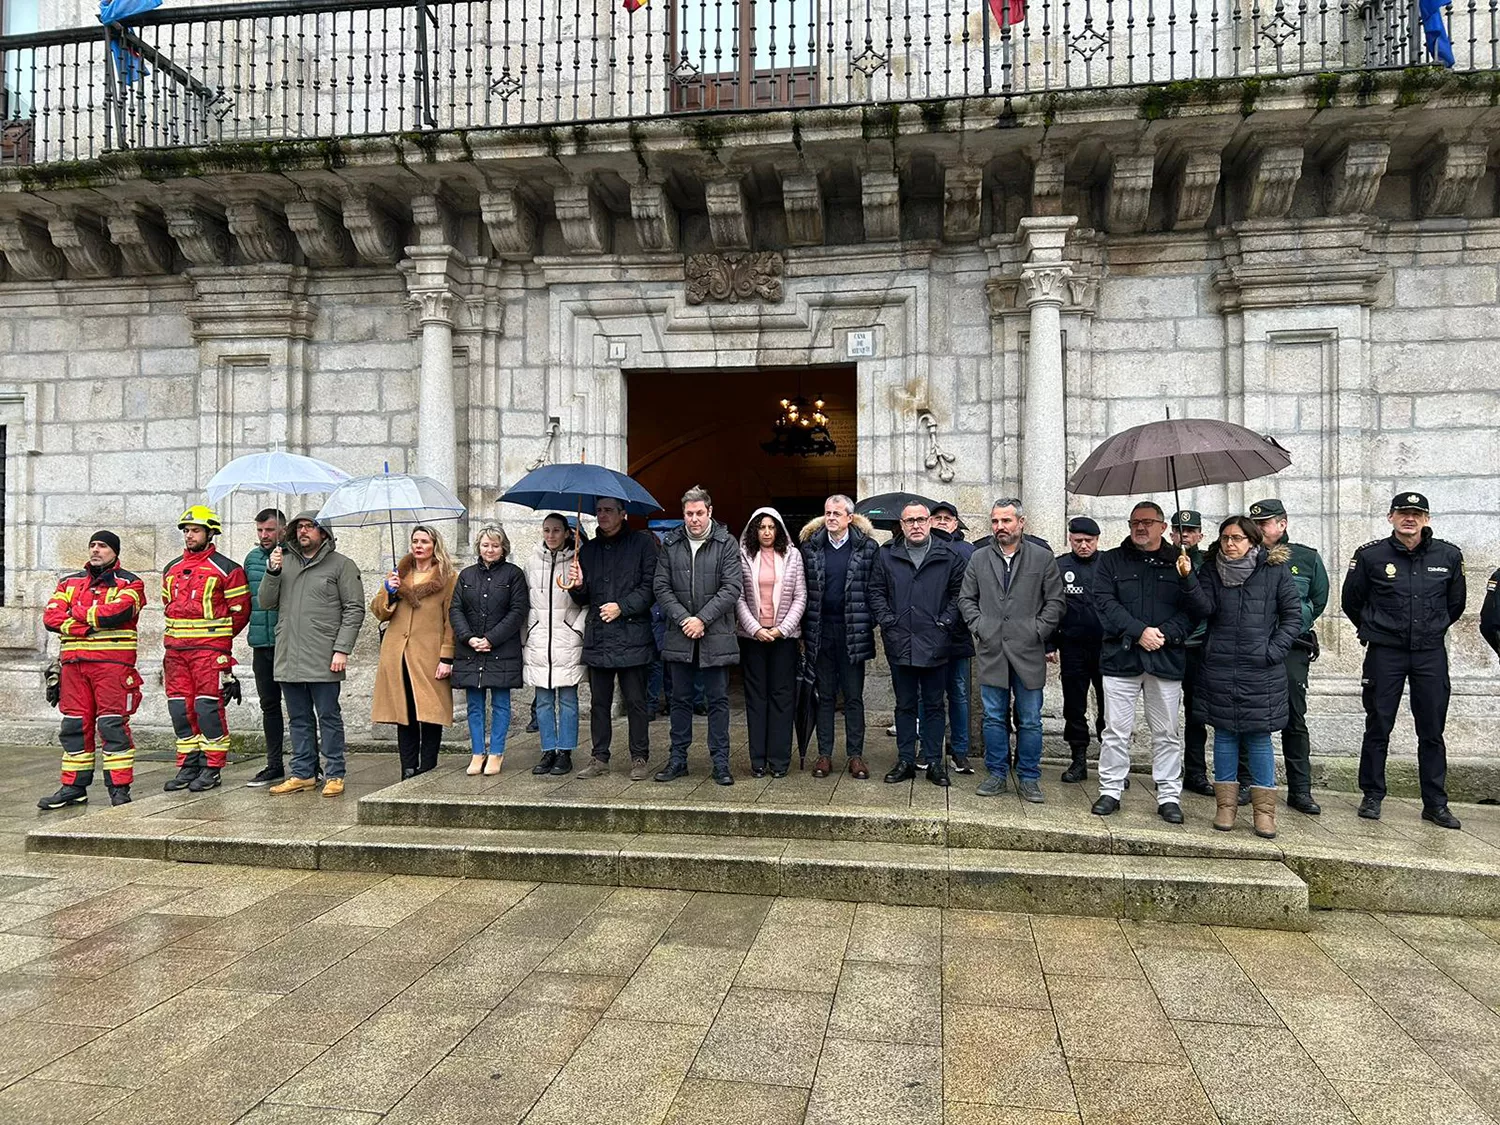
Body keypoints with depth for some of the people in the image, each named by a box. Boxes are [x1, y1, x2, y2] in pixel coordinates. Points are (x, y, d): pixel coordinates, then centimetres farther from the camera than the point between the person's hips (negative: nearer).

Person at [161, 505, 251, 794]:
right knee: (180, 709, 8)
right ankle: (188, 767, 17)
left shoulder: (226, 569, -4)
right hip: (175, 649, 7)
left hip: (210, 649, -6)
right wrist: (179, 634, 17)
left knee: (208, 708, -6)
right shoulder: (171, 569, 16)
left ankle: (212, 769, 2)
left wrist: (217, 637, 4)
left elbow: (240, 610, -2)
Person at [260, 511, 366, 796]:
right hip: (288, 657, 5)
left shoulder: (341, 564, 0)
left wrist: (342, 649, -12)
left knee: (328, 717, 1)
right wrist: (272, 572, -4)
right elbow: (265, 603, 11)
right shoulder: (283, 562, 15)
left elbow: (354, 610, -4)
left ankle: (334, 775, 8)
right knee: (299, 718, 12)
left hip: (323, 660, -5)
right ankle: (303, 773, 21)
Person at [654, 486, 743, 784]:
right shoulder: (670, 544, 6)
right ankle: (678, 759, 22)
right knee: (680, 699, 12)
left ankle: (720, 762, 13)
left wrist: (702, 619, -14)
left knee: (718, 700, 5)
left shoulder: (726, 543, -2)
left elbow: (732, 588, -8)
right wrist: (683, 619, -10)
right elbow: (661, 587, 3)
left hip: (716, 636, -2)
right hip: (679, 636, 3)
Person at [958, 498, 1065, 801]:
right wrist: (978, 626, -1)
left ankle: (1028, 778, 17)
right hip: (992, 651, 2)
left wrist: (1038, 630, -6)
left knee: (1030, 721, 5)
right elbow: (966, 599, 12)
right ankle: (997, 774, 19)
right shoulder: (979, 558, 9)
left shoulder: (1042, 557, 3)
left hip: (1028, 652, -2)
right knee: (994, 718, 8)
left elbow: (1056, 601, 2)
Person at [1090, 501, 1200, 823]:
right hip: (1121, 656, 0)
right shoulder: (1112, 561, 7)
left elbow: (1192, 608, 0)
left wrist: (1165, 634, -16)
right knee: (1116, 729, 4)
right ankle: (1111, 789, 14)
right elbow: (1104, 601, -5)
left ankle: (1169, 796, 16)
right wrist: (1139, 632, -15)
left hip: (1166, 659, 0)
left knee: (1167, 732, 7)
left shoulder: (1179, 563, 7)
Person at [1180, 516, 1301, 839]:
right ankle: (1226, 805, 16)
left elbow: (1293, 615, 3)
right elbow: (1203, 609, -7)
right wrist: (1190, 578, -21)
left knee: (1259, 738, 2)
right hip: (1219, 669, 2)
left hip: (1261, 671, -2)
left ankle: (1264, 810, 11)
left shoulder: (1276, 570, 0)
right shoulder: (1211, 570, 4)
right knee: (1224, 735, 7)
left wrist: (1274, 650, -8)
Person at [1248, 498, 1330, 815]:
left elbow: (1318, 601, 15)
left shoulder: (1307, 558, 5)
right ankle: (1245, 784, 15)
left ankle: (1300, 790, 12)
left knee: (1294, 721, 5)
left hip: (1291, 650, 0)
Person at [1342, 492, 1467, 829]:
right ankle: (1372, 797, 15)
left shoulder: (1448, 555, 2)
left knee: (1432, 731, 7)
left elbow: (1456, 603, 18)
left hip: (1431, 653, 2)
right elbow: (1351, 602, 8)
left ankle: (1435, 804, 16)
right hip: (1384, 653, -2)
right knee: (1378, 728, 4)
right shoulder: (1370, 555, -5)